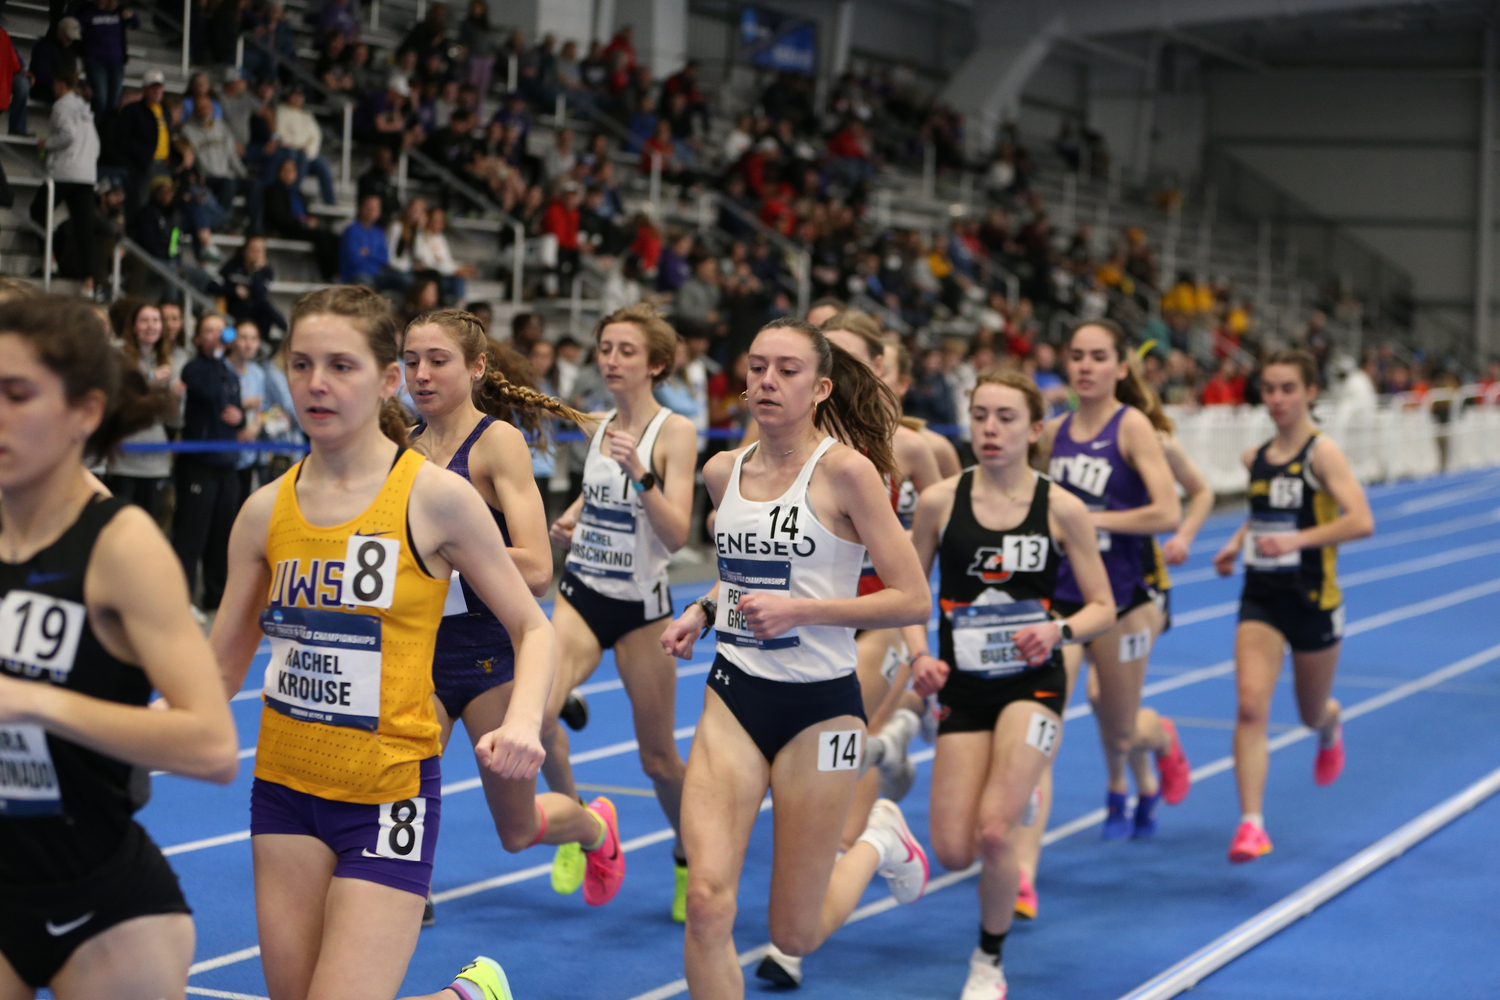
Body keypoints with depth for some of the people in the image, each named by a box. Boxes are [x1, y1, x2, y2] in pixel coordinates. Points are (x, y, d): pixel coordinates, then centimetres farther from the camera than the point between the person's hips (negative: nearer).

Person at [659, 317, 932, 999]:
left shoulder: (845, 470, -12)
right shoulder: (722, 472, 6)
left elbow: (912, 600, -14)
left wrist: (799, 610, -21)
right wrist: (702, 611, 7)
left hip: (821, 706, -4)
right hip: (734, 695, 4)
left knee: (794, 935, 6)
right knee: (707, 903, -14)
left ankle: (877, 842, 37)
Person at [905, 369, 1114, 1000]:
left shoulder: (1061, 509, -6)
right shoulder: (939, 502, -4)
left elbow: (1103, 607, 0)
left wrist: (1059, 631, -20)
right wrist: (919, 656, -10)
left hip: (1033, 684, -2)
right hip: (963, 687, 2)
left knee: (994, 832, -18)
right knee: (954, 853, -1)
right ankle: (1016, 804, 38)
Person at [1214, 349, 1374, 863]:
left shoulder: (1321, 453, -13)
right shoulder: (1255, 458, 5)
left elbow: (1361, 521, -24)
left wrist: (1297, 539, -31)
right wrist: (1237, 542, 6)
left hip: (1313, 598, -3)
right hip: (1260, 597, 4)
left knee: (1312, 714, 16)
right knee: (1250, 706, -15)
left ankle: (1331, 726, 55)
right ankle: (1251, 823, -16)